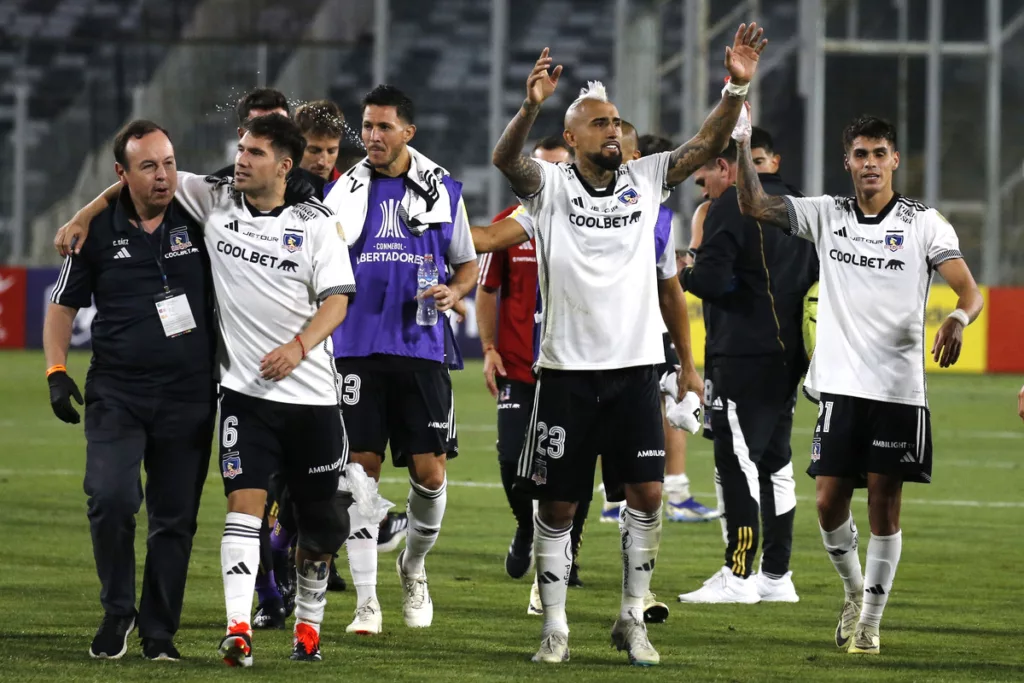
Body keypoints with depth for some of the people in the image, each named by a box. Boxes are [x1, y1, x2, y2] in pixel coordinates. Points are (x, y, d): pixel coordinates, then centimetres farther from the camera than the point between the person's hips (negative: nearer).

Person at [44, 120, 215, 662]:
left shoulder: (198, 221, 1)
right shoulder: (98, 230, 1)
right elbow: (63, 305, 9)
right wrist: (56, 370, -2)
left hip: (189, 396, 1)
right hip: (116, 394, -1)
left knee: (174, 517, 3)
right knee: (111, 499, -18)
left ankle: (159, 632, 15)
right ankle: (116, 612, 2)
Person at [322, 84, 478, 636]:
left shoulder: (443, 190, 7)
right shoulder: (345, 190, 5)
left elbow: (467, 264, 17)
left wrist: (453, 291, -5)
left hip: (420, 349, 1)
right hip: (357, 349, -1)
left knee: (430, 472, -2)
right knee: (359, 470, -4)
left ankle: (413, 566, 26)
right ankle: (366, 601, 0)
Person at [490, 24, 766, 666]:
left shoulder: (646, 181, 7)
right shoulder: (550, 185, -2)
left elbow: (707, 145, -1)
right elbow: (506, 157, -21)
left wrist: (737, 88, -18)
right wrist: (532, 106, -41)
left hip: (636, 370, 2)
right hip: (567, 371, -2)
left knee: (647, 494, -4)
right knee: (557, 504, 2)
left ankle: (632, 620, 7)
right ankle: (555, 628, 10)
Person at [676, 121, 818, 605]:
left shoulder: (732, 205, -10)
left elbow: (710, 280, -18)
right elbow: (817, 279, 21)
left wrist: (685, 272, 1)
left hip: (743, 354, -8)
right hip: (787, 356, 8)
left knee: (738, 462, -7)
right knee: (775, 461, 12)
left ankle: (738, 575, -8)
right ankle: (776, 575, 14)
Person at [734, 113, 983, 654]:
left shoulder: (924, 223, 0)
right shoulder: (826, 215, 8)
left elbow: (970, 290, -7)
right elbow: (754, 205, 3)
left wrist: (958, 319, -29)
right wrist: (742, 146, -9)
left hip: (899, 390, -2)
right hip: (841, 386, 2)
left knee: (885, 505, 1)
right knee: (829, 501, -1)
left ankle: (870, 620, 11)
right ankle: (854, 592, 24)